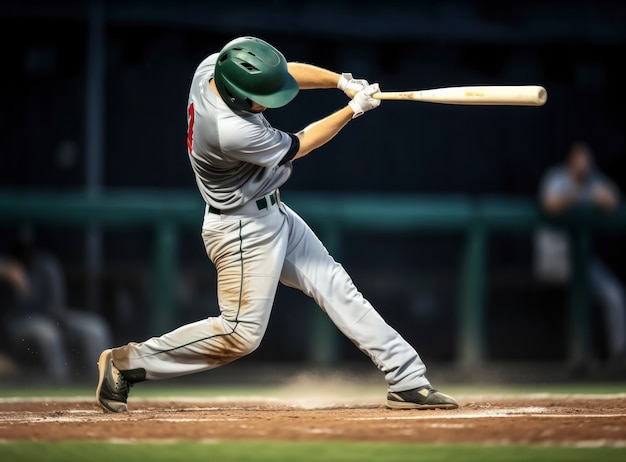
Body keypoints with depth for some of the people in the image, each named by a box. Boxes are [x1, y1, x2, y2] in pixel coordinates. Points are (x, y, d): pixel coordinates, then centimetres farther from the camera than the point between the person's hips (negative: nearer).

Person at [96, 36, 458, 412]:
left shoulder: (215, 66, -13)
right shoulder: (231, 133, -36)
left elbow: (286, 72, 3)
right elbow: (298, 146, -18)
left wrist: (343, 81, -11)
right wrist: (353, 110, -11)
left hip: (272, 213, 10)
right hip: (244, 229, -10)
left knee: (334, 285, 10)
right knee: (241, 335, -2)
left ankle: (407, 380, 14)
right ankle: (126, 363, 7)